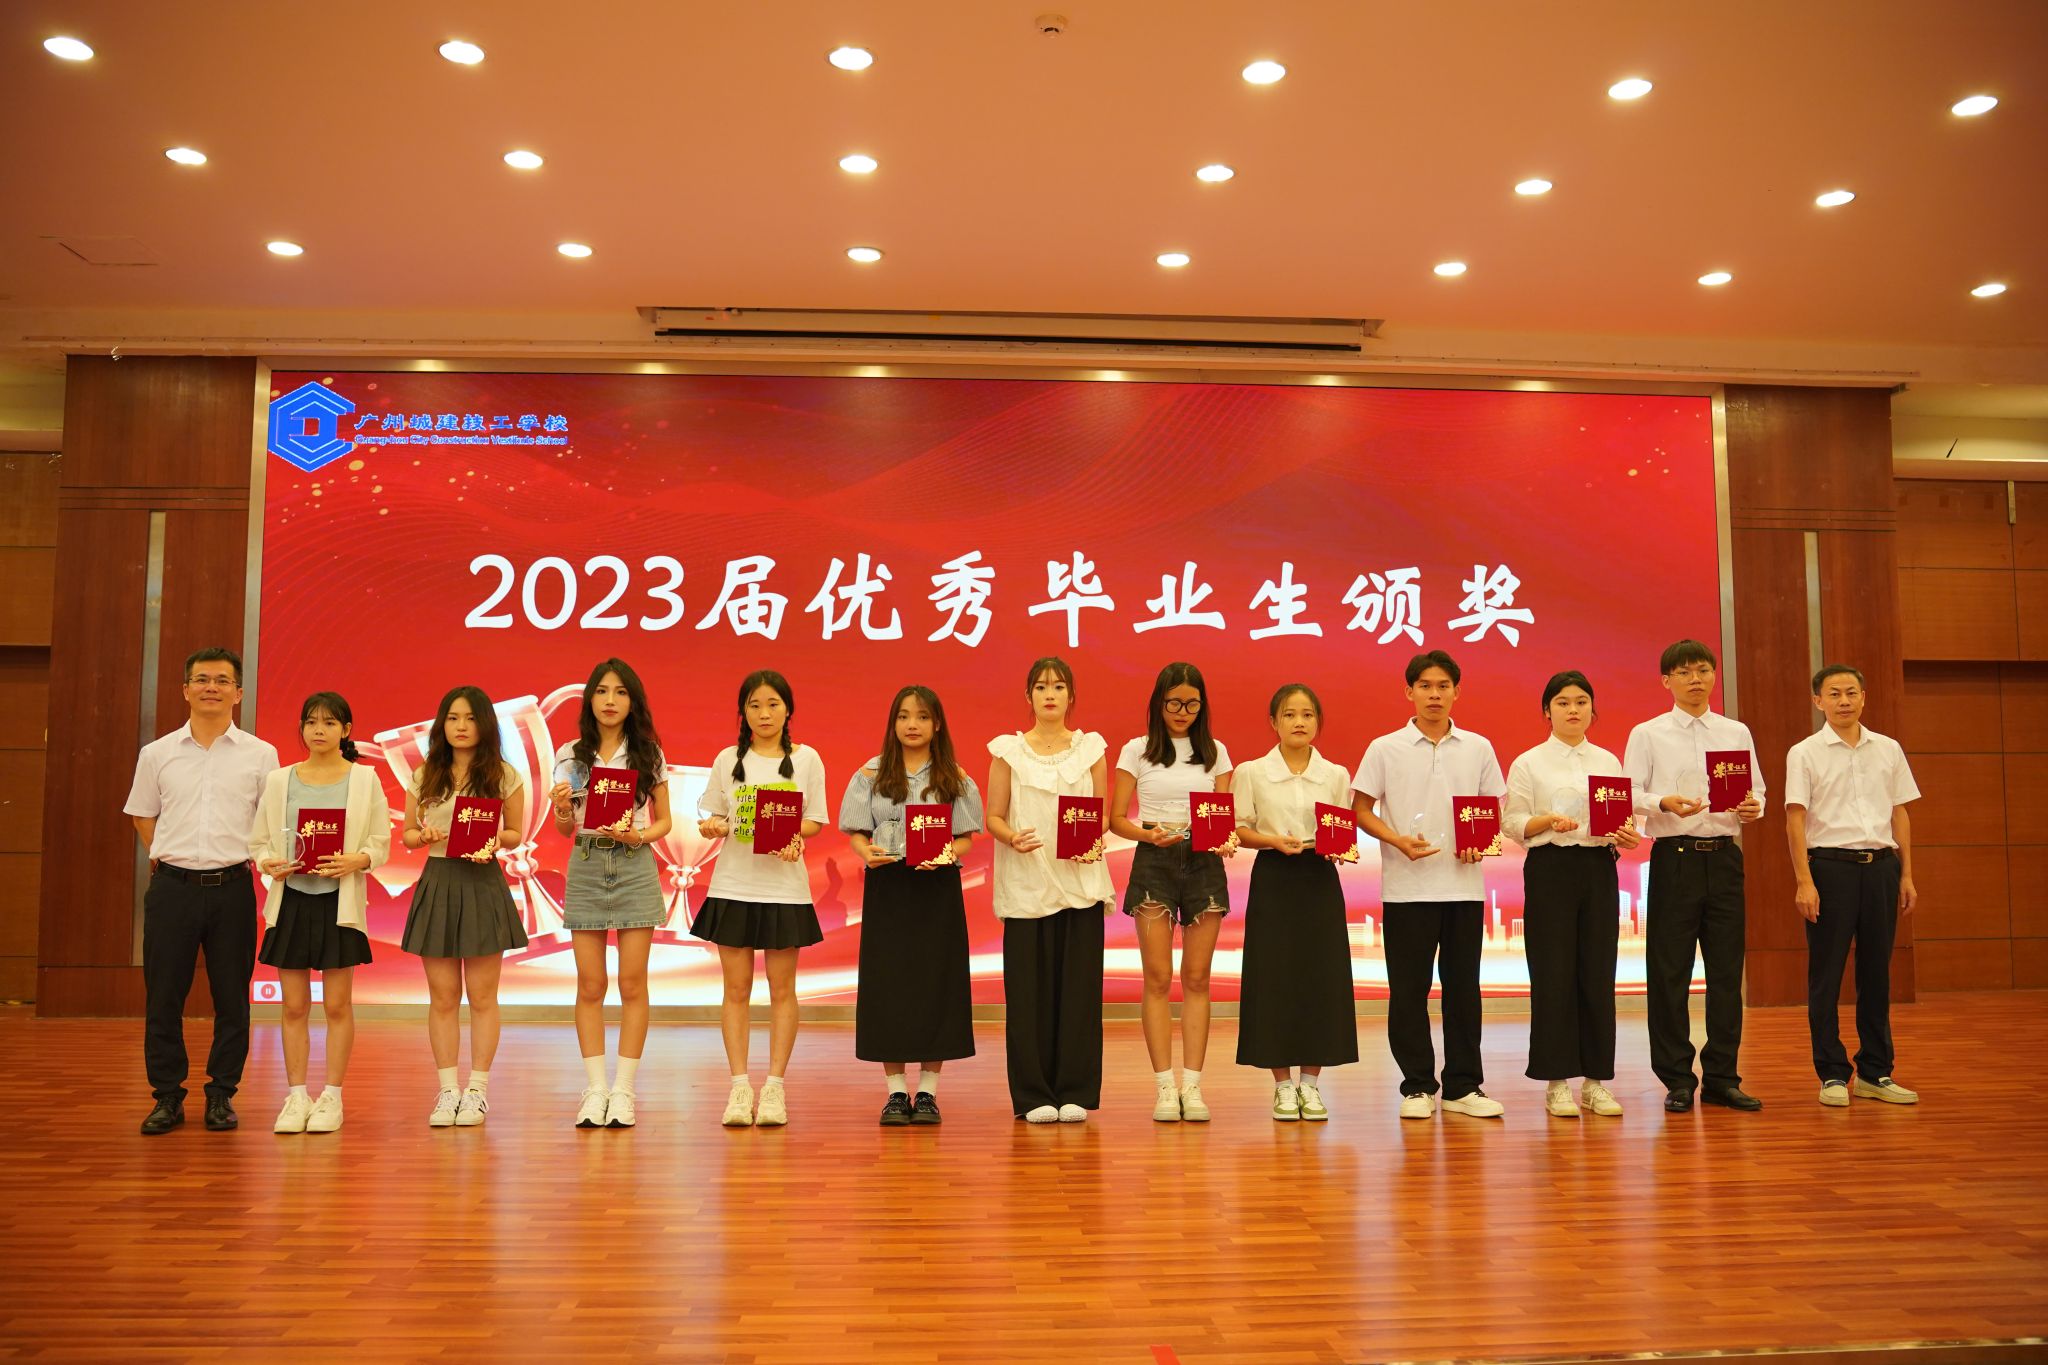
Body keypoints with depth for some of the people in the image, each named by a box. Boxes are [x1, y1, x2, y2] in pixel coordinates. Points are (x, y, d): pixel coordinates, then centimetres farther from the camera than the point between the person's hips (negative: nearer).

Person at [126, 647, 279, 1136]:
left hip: (232, 888, -1)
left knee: (232, 998, 4)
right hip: (172, 886, 1)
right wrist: (161, 858, 10)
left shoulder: (260, 755, 2)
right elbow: (142, 815, 18)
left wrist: (256, 858, 0)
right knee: (163, 997, 3)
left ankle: (222, 1095, 15)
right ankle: (167, 1096, 15)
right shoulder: (157, 754, 7)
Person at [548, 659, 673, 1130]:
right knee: (590, 984, 2)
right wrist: (561, 809, -13)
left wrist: (638, 836, -12)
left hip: (634, 866, -1)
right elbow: (564, 830, 8)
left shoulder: (648, 754, 4)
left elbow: (664, 821, 8)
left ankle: (624, 1090, 8)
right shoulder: (570, 755, 6)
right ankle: (595, 1088, 10)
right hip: (586, 866, 1)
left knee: (632, 982, 0)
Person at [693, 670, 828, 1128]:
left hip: (784, 887, -1)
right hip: (733, 885, 1)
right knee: (736, 989, 3)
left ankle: (774, 1087, 11)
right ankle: (739, 1087, 9)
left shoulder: (806, 759, 3)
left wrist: (793, 835, -17)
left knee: (781, 989, 3)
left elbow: (815, 821, 3)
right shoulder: (728, 760, 6)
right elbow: (714, 816, 9)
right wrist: (711, 826, -13)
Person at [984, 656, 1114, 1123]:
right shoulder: (1008, 750, 5)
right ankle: (1034, 1096, 9)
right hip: (1026, 885, -1)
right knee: (1029, 988, -1)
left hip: (1080, 881, 1)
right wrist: (1012, 838, -17)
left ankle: (1075, 1093, 10)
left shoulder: (1091, 748, 9)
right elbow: (994, 817, 4)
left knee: (1078, 985, 0)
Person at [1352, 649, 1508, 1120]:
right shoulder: (1385, 749, 2)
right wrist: (1397, 840, -14)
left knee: (1463, 985, 6)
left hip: (1463, 883, 2)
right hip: (1406, 886, -2)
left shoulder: (1478, 748, 8)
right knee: (1408, 988, 2)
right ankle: (1418, 1086, 12)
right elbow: (1362, 810, 3)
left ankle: (1463, 1086, 16)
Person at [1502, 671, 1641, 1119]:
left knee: (1598, 975, 3)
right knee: (1554, 976, -3)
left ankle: (1596, 1080, 13)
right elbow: (1512, 824, -3)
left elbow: (1624, 817, 12)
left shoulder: (1609, 761, 13)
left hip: (1599, 868, 3)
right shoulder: (1528, 763, 2)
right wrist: (1548, 821, -20)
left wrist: (1628, 835, -10)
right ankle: (1557, 1081, 6)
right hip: (1551, 868, -3)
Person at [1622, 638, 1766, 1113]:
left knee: (1726, 968, 5)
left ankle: (1721, 1077, 15)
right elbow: (1630, 795, -2)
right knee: (1669, 971, -1)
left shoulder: (1737, 733, 13)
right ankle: (1677, 1081, 8)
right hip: (1675, 856, -3)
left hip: (1724, 856, 3)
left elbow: (1758, 791, 12)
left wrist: (1753, 807, -10)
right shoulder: (1647, 735, 4)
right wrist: (1665, 803, -21)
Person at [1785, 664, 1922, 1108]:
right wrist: (1804, 881, -12)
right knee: (1826, 975, 0)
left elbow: (1900, 814, 13)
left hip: (1880, 866, 4)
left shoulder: (1888, 750, 10)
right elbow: (1795, 819, -6)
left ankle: (1874, 1073, 19)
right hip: (1830, 866, -4)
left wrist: (1906, 874, 9)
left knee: (1876, 973, 9)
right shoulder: (1805, 753, -2)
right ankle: (1833, 1075, 8)